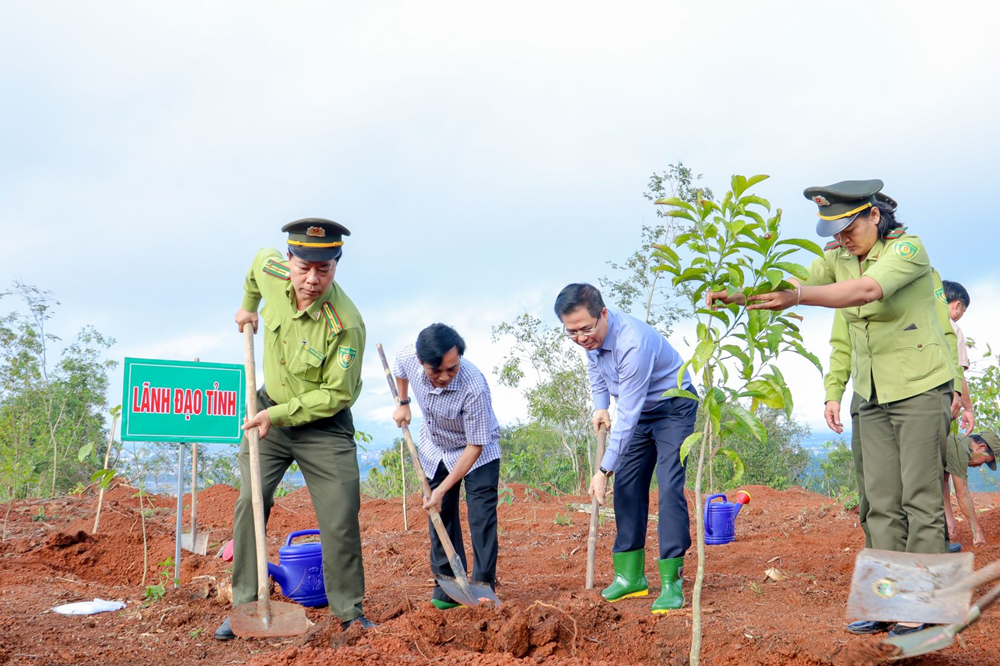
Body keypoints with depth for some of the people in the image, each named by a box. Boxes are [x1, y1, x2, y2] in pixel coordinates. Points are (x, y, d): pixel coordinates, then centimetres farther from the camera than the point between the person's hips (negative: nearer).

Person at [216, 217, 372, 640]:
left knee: (341, 519, -5)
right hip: (270, 410, 4)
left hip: (324, 424, -4)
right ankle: (244, 607, 5)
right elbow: (260, 258, 13)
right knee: (249, 504, -2)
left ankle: (350, 611, 11)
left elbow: (337, 395, -22)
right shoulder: (272, 272, -14)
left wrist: (280, 414, -23)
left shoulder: (345, 324, -29)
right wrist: (248, 306, 22)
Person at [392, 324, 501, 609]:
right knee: (440, 514, 5)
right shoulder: (408, 357, -27)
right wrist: (403, 403, 13)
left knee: (482, 516, -12)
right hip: (434, 447, 5)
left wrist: (442, 489, -27)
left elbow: (475, 446, -30)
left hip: (478, 452, -4)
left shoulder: (474, 387, -40)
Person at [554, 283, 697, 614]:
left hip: (673, 407, -8)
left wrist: (604, 470, -30)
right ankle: (630, 576, 12)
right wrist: (600, 406, 3)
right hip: (639, 411, 8)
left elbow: (627, 415, -34)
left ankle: (671, 583, -16)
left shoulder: (633, 343, -37)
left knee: (669, 487, -18)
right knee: (627, 487, 5)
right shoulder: (589, 335, -12)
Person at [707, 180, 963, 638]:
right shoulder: (837, 259, 4)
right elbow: (794, 287, -6)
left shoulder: (907, 249, -18)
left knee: (921, 498, -5)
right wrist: (740, 295, -25)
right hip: (873, 394, 7)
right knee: (882, 502, 4)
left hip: (921, 386, -6)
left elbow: (867, 290, -35)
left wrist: (797, 298, -47)